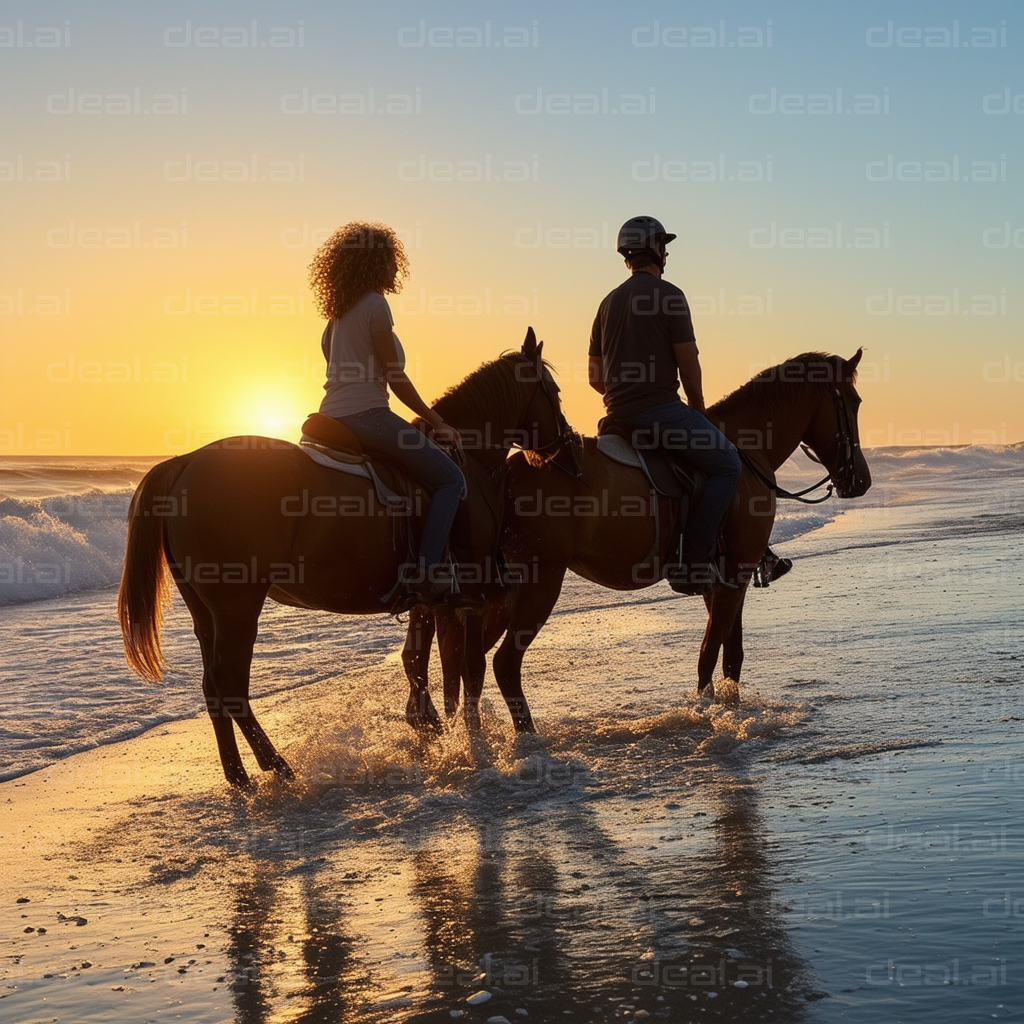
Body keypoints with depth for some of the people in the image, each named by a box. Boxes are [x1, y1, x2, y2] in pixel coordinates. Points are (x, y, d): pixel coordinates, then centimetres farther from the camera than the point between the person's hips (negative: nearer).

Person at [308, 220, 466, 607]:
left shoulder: (338, 311, 20)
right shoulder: (375, 305, -6)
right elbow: (395, 378, -8)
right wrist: (437, 422, 2)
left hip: (332, 414, 10)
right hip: (366, 413, -9)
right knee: (451, 479, -8)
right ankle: (423, 574, -22)